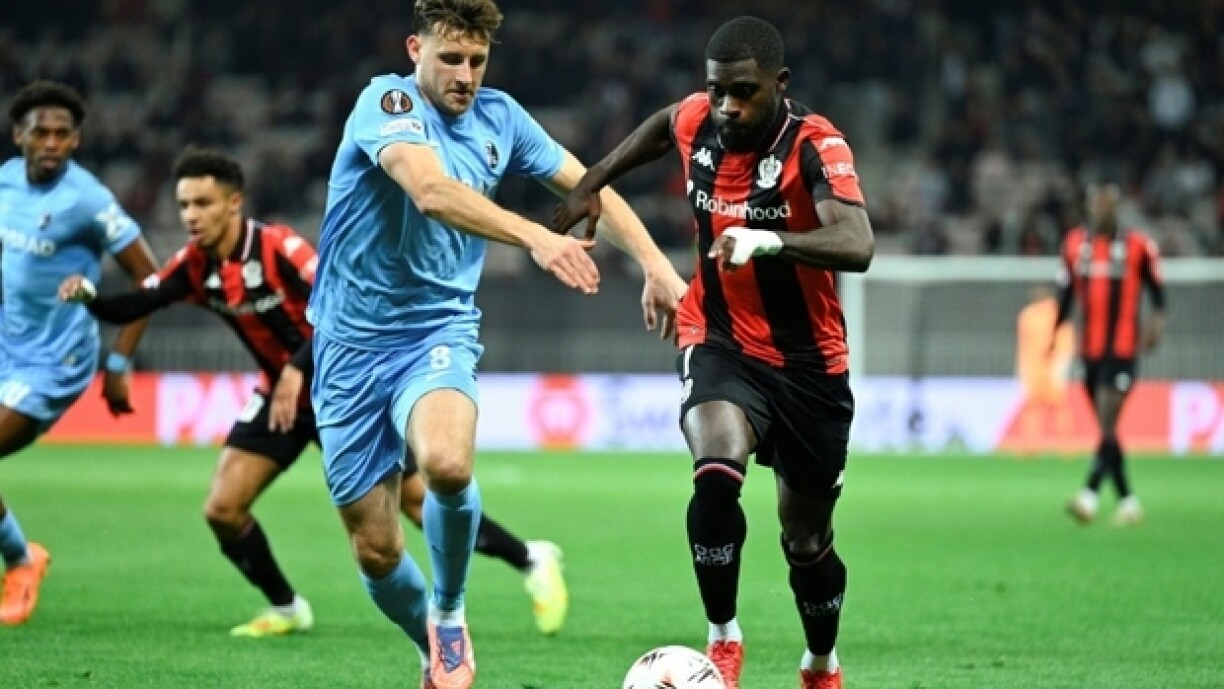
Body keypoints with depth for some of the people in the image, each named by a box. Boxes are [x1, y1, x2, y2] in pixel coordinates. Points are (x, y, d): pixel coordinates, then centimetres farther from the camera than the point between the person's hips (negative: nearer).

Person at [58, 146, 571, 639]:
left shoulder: (278, 247, -24)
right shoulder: (195, 266, -5)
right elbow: (131, 308, -8)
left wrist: (298, 370, -41)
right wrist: (88, 296, -29)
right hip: (282, 393, 6)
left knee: (419, 500, -7)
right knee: (222, 510, -6)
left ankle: (533, 561, 11)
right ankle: (286, 609, 14)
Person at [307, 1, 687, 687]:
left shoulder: (500, 117, 4)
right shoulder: (387, 102, -12)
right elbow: (432, 192, -30)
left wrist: (655, 263, 0)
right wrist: (535, 236, -42)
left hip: (438, 331, 2)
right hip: (353, 342, -2)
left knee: (447, 464, -32)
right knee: (374, 547, 0)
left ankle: (449, 614, -5)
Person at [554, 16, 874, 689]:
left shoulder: (815, 145, -22)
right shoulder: (694, 121, -8)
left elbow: (857, 245, -40)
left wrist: (768, 239, -55)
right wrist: (593, 182, 21)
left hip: (808, 362, -2)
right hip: (719, 343, 2)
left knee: (807, 541, 11)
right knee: (716, 473, -30)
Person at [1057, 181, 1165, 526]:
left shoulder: (1138, 246, -4)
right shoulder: (1074, 244, 7)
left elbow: (1157, 289, 3)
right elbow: (1066, 294, 15)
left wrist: (1156, 321, -14)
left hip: (1123, 349, -5)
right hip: (1090, 350, 5)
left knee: (1108, 426, -15)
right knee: (1106, 429, 9)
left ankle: (1089, 495, -23)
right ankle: (1128, 502, 19)